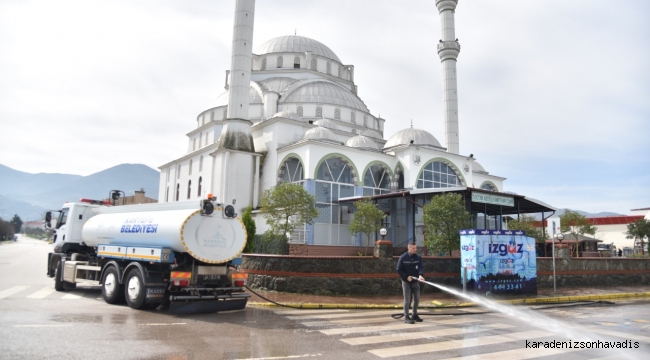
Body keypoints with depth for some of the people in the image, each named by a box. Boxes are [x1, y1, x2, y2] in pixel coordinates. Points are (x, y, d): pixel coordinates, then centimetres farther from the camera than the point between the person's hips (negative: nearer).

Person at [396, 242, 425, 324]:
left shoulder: (418, 258, 0)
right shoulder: (403, 257, -8)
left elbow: (421, 267, -12)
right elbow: (399, 269, -8)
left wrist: (420, 275, -31)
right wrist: (406, 277, -17)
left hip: (415, 281, 4)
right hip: (406, 281, -4)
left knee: (417, 299, 11)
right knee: (407, 300, -2)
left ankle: (415, 315, 26)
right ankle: (406, 317, 4)